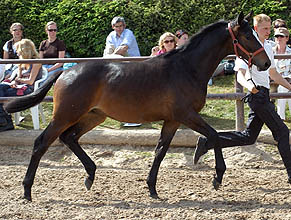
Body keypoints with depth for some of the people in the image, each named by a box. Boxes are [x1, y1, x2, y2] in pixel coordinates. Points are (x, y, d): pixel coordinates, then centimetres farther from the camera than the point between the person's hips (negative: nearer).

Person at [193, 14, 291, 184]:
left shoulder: (268, 47, 18)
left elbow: (273, 74, 29)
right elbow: (240, 75, -19)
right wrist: (248, 85, -39)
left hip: (263, 95, 9)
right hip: (258, 94, -9)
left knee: (249, 137, 8)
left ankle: (207, 142, 11)